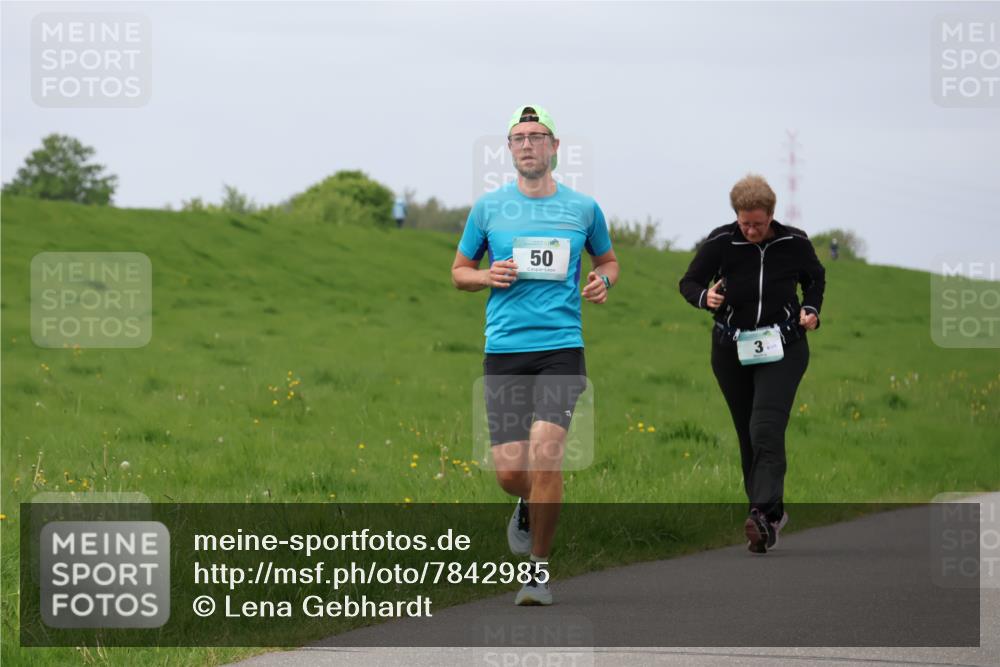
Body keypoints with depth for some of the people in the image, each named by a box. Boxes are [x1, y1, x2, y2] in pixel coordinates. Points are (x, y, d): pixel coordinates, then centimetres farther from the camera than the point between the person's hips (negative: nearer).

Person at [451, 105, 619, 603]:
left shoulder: (583, 208, 7)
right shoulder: (488, 207, 7)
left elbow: (608, 260, 23)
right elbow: (459, 271, 16)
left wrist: (603, 280, 0)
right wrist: (487, 276, -6)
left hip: (561, 347, -1)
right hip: (503, 351, 1)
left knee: (545, 453, -18)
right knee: (510, 472, -4)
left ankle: (540, 567, -3)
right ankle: (529, 507, 35)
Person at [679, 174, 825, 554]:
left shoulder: (794, 243, -4)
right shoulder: (720, 243, -7)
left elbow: (815, 278, 16)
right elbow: (689, 283, 1)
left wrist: (810, 309, -1)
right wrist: (705, 297, -21)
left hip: (782, 350, -2)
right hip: (732, 350, 2)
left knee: (766, 429, -19)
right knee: (748, 436, 7)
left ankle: (762, 514, -29)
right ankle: (773, 512, 21)